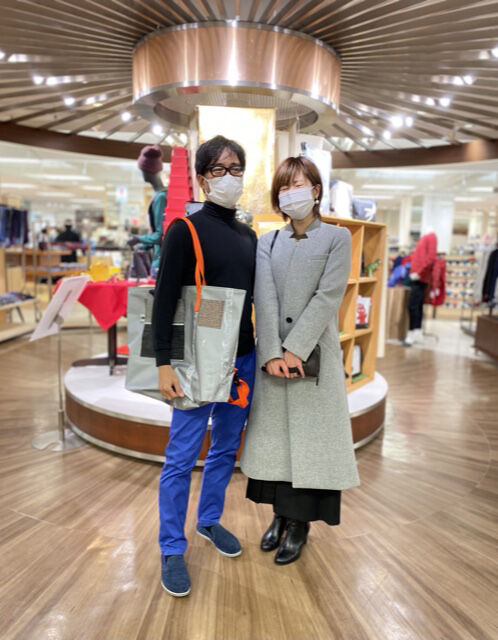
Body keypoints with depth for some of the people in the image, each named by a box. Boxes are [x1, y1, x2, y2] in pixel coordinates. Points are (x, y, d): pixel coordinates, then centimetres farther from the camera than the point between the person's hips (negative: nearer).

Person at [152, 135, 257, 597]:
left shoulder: (248, 236, 11)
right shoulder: (186, 229, -7)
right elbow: (164, 300, -10)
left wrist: (264, 351, 12)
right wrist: (164, 364, -15)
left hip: (244, 358, 6)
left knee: (226, 447, 16)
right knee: (182, 456, 2)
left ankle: (209, 521, 37)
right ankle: (172, 550, 20)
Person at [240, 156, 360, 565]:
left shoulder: (337, 238, 3)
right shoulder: (267, 243, 11)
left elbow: (327, 297, -9)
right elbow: (264, 300, -2)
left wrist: (295, 349, -17)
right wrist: (272, 353, -15)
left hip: (314, 353, -3)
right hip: (273, 356, 3)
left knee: (309, 439, 3)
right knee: (274, 436, 10)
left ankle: (300, 524, 20)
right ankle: (281, 514, 28)